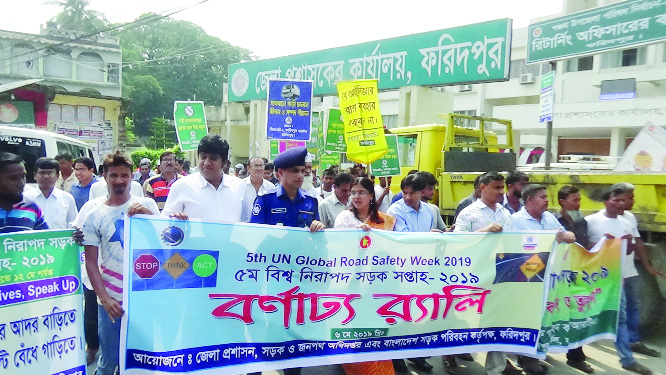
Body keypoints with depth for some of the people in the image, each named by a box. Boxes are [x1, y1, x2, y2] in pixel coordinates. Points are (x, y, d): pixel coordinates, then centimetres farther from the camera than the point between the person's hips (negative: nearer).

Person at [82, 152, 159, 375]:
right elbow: (91, 263, 1)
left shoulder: (147, 205, 1)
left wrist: (148, 214, -19)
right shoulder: (95, 216, 1)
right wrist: (104, 298, -9)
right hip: (111, 300, 0)